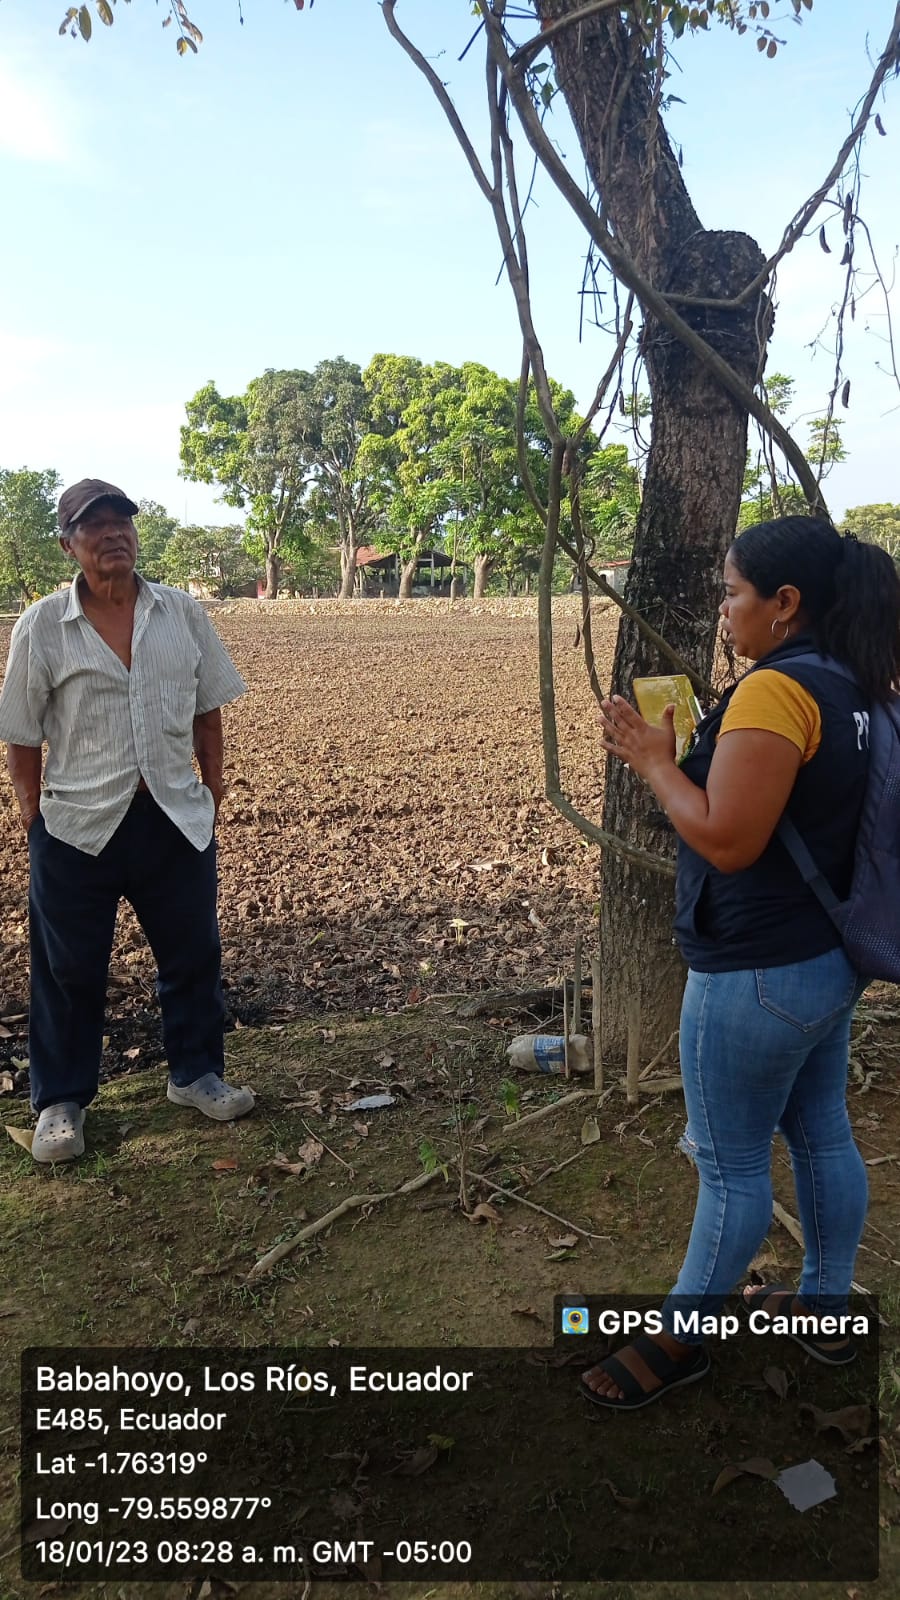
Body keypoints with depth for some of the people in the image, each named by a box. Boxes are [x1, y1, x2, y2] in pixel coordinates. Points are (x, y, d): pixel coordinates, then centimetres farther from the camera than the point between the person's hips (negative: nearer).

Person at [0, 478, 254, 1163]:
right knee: (70, 968, 10)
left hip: (177, 817, 3)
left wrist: (213, 794, 6)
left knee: (193, 953, 14)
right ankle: (61, 1101, 28)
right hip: (78, 824, -2)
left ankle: (196, 1072, 35)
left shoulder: (184, 614, 1)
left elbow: (207, 714, 7)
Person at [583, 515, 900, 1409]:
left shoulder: (774, 691, -24)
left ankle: (680, 1339, 25)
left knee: (729, 1163, 6)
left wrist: (653, 762, -14)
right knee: (822, 1136, 21)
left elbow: (727, 839, -27)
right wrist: (686, 751, 8)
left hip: (756, 975, -9)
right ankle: (824, 1310, 39)